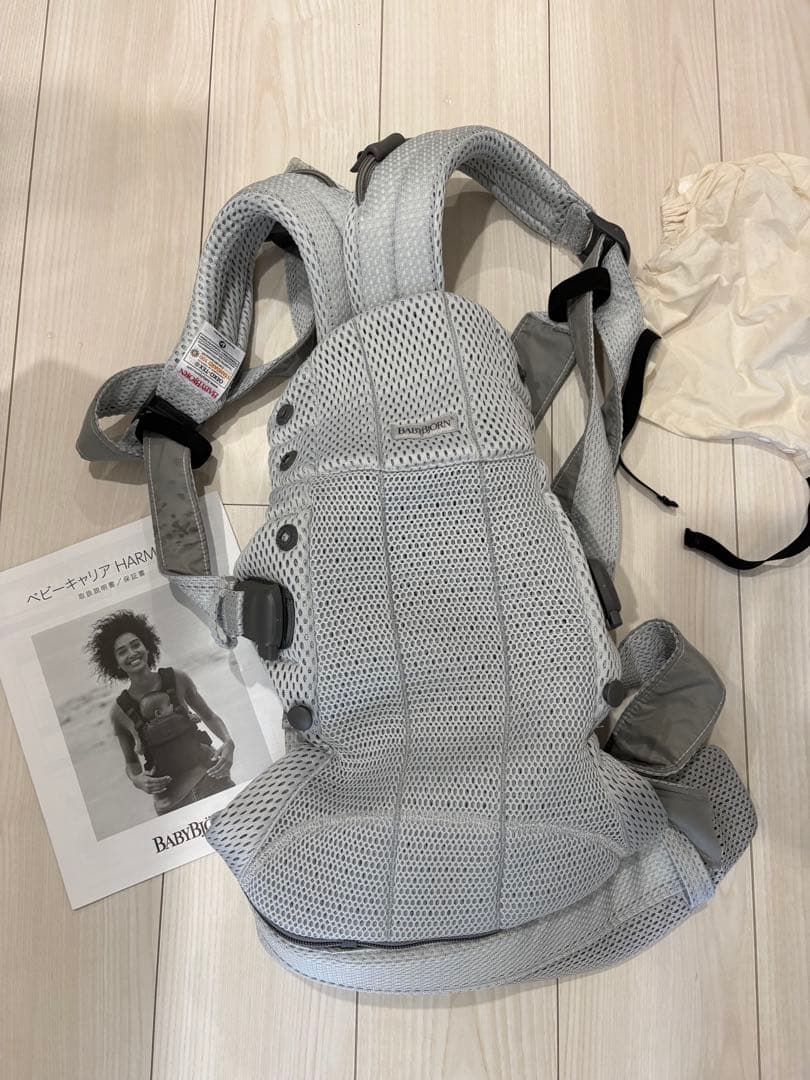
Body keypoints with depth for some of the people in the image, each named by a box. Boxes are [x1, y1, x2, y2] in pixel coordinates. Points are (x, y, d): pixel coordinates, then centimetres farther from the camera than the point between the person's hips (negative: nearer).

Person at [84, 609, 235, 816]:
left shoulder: (176, 678, -4)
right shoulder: (119, 710, -6)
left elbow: (209, 716, 8)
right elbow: (130, 762, 6)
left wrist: (228, 742, -9)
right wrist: (137, 780, -14)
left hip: (207, 773, 1)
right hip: (170, 793, -1)